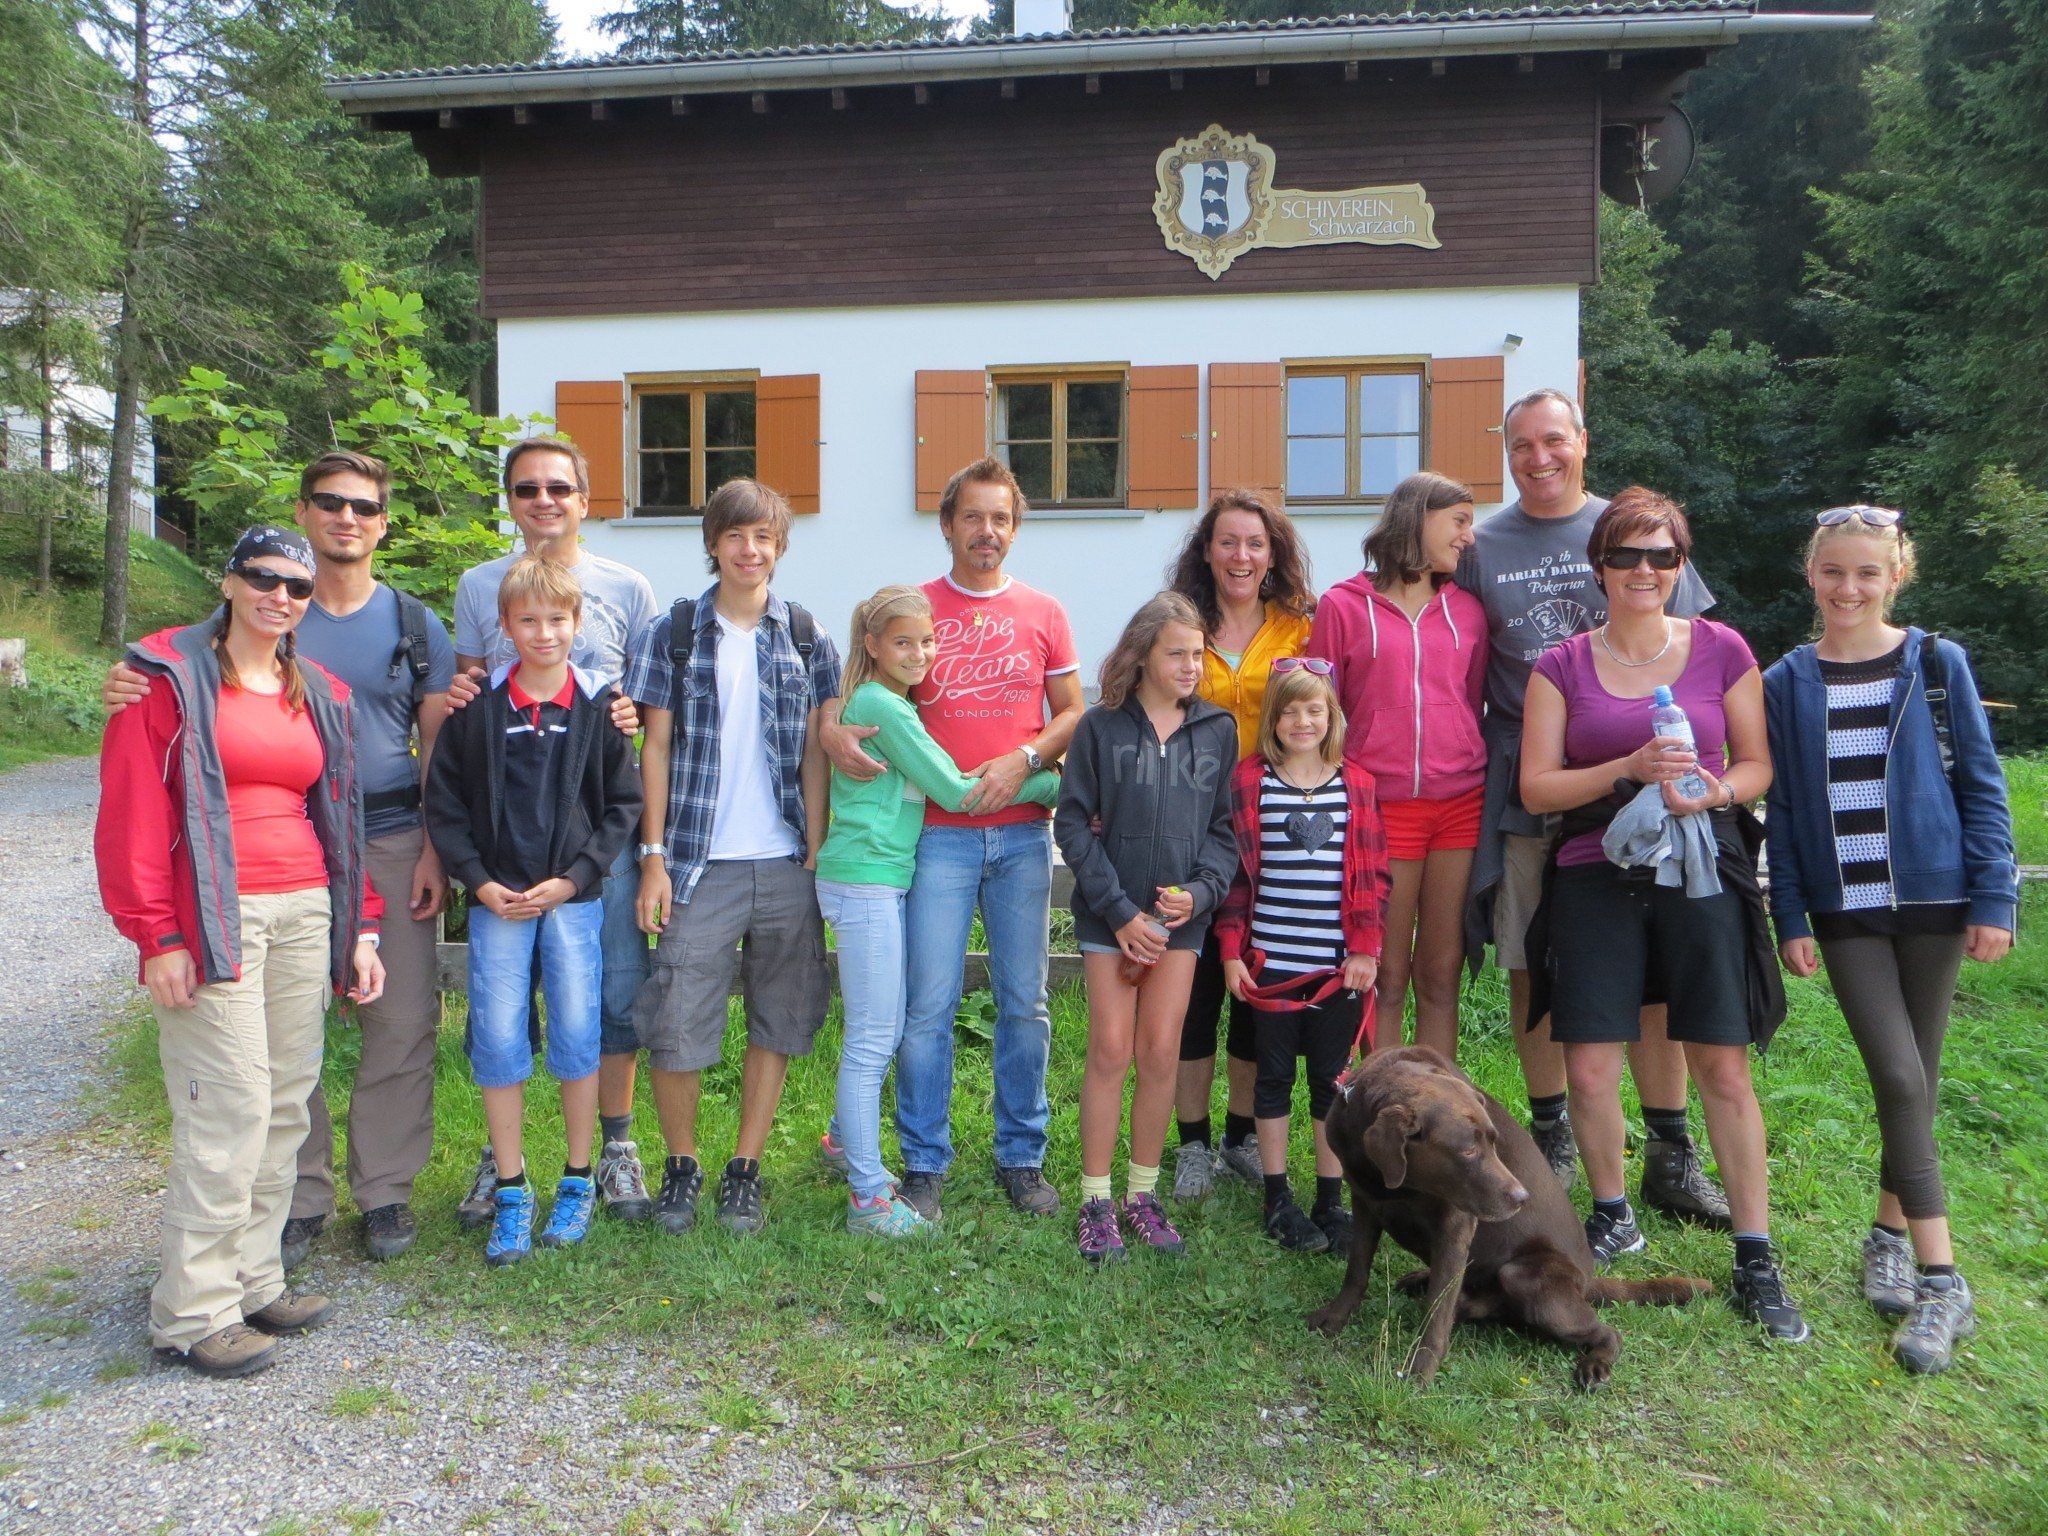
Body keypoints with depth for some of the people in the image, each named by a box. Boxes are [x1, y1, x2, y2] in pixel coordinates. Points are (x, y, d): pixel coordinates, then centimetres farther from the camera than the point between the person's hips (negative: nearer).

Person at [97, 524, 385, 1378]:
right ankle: (193, 1312, 5)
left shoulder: (321, 693, 17)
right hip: (215, 918, -6)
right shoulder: (170, 676, -1)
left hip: (305, 915, 6)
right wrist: (156, 934, -12)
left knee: (286, 1104, 8)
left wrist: (360, 926, 15)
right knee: (230, 1109, -8)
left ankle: (252, 1278, 21)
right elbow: (132, 812, -7)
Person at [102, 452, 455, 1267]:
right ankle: (299, 1196, 18)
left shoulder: (414, 624, 8)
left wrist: (434, 851, -2)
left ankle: (385, 1190, 18)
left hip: (390, 846, 0)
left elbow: (440, 748, 7)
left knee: (400, 1023, 2)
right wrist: (130, 690, -20)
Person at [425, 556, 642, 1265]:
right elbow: (443, 802, 4)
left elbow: (624, 803, 2)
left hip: (575, 897, -1)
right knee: (497, 1040, 3)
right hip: (497, 898, 1)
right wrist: (478, 881, -6)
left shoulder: (599, 705, 0)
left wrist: (572, 878, -7)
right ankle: (511, 1193, 17)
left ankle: (577, 1181, 22)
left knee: (577, 1036, 4)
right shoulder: (478, 705, 1)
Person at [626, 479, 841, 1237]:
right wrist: (653, 857, -2)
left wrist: (816, 855, 0)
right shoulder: (674, 634, 4)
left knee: (778, 1022, 7)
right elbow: (656, 749, 4)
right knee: (676, 1020, -2)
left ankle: (744, 1171, 21)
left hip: (786, 864, 2)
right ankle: (681, 1166, 20)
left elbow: (815, 753, 6)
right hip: (699, 863, -1)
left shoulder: (808, 640, 7)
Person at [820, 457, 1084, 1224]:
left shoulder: (1043, 613, 9)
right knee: (929, 1004, -1)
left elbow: (1073, 712, 10)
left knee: (1025, 1002, 8)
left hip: (1022, 831, 2)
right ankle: (924, 1164, 14)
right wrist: (833, 729, -17)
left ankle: (1021, 1156, 23)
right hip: (938, 834, -2)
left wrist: (1022, 759, -8)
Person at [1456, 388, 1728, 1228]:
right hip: (1521, 789, 1)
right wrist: (1473, 770, 1)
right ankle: (1551, 1136, 22)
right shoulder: (1480, 547, 8)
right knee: (1531, 968, 6)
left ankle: (1669, 1153, 13)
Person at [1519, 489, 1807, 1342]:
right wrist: (1629, 768, -15)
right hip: (1595, 879, 0)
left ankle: (1756, 1258, 13)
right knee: (1588, 1067, -1)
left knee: (1723, 1065, -1)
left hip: (1699, 873, 0)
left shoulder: (1722, 651, 5)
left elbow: (1757, 765, 9)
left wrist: (1710, 791, -13)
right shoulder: (1562, 667, 4)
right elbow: (1535, 788, 0)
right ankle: (1613, 1217, 24)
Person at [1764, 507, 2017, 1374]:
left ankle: (1891, 1231, 27)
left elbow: (1981, 784, 1)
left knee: (1917, 1079, 7)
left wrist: (1995, 898, -4)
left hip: (1933, 897, 0)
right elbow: (1781, 810, 4)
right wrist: (1790, 919, 1)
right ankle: (1941, 1279, -1)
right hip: (1845, 908, 0)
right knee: (1900, 1077, -8)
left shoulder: (1939, 665, 0)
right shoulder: (1786, 684, 2)